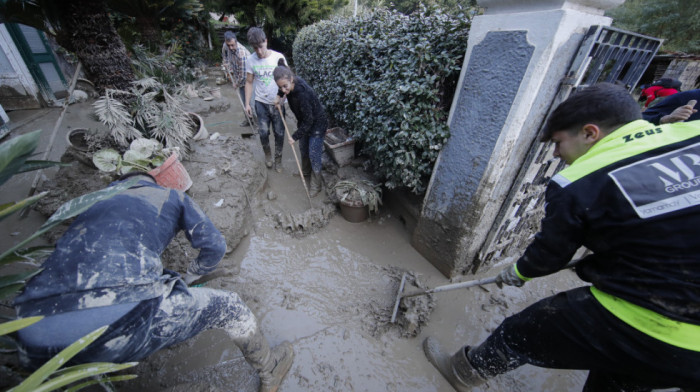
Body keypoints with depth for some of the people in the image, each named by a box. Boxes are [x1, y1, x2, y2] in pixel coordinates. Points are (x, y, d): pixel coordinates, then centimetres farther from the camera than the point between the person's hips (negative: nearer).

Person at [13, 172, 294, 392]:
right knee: (229, 306, 14)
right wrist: (188, 277, 34)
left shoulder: (97, 199, 30)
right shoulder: (171, 196, 18)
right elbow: (215, 246, 14)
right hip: (121, 315, -6)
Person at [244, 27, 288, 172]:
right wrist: (247, 103, 1)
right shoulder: (251, 61, -3)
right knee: (263, 132, 2)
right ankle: (267, 154, 31)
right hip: (261, 103, 1)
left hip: (278, 103, -1)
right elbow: (249, 82, 4)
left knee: (279, 133, 5)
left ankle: (278, 159, 25)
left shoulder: (279, 57, -9)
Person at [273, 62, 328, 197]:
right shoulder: (290, 85, -13)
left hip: (316, 124, -8)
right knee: (303, 148, 21)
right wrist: (279, 96, 2)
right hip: (304, 122, 9)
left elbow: (308, 120, -29)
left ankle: (316, 184, 10)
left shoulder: (303, 94, -36)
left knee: (313, 154, -5)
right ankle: (305, 171, 45)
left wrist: (295, 136, -22)